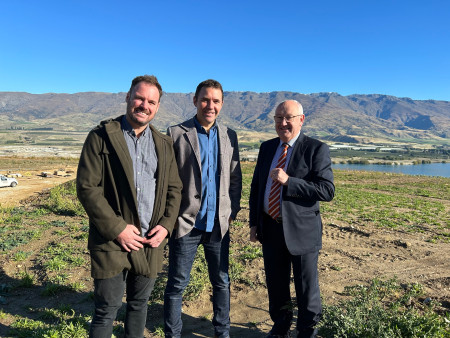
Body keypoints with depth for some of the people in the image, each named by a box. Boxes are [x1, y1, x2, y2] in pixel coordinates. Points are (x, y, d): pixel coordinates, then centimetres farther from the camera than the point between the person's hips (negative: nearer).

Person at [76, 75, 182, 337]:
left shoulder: (164, 143, 9)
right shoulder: (102, 136, -4)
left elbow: (174, 188, 10)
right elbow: (87, 187, -10)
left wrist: (166, 225, -5)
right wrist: (117, 228, -14)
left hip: (151, 242, 4)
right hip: (112, 241, -3)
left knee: (139, 305, 19)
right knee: (106, 312, 7)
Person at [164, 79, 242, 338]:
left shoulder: (229, 136, 7)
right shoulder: (176, 133, -4)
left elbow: (236, 178, 11)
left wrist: (233, 212, 4)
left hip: (219, 224, 4)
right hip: (186, 223, -3)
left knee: (222, 282, 16)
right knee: (177, 284, 9)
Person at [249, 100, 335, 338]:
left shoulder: (316, 149, -9)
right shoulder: (267, 147, 7)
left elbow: (327, 191, -17)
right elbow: (256, 187, 11)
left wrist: (288, 181, -26)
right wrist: (254, 223, 8)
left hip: (301, 231, -4)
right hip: (270, 228, 5)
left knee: (306, 288, 12)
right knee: (275, 285, 19)